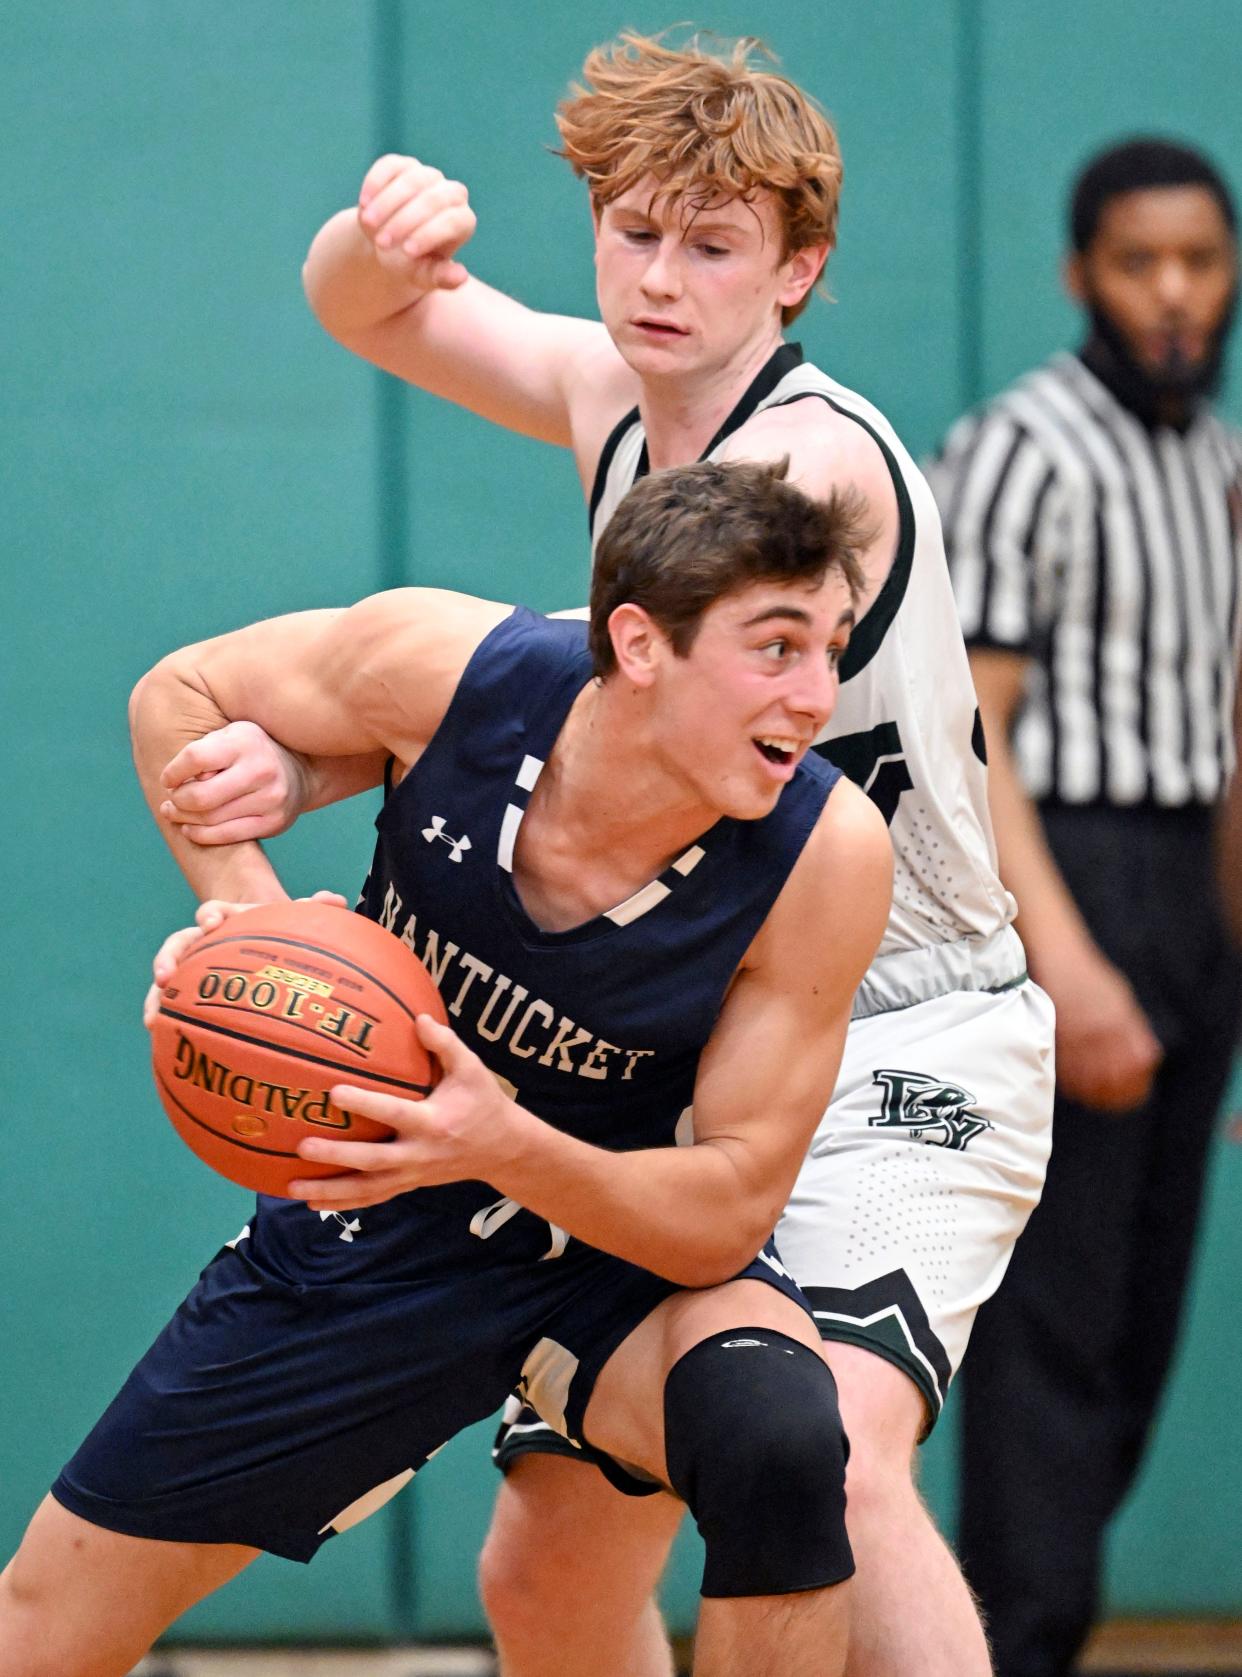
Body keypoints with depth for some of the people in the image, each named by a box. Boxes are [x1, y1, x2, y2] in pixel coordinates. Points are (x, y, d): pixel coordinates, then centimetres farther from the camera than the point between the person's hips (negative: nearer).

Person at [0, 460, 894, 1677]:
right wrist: (248, 914, -21)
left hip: (635, 1245, -2)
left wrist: (506, 1148, -41)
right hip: (371, 1215, 2)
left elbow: (730, 1210, -23)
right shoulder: (445, 665, -25)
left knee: (779, 1439, -36)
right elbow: (180, 694, -4)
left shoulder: (826, 855, -28)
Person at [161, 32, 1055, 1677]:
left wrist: (303, 769, -30)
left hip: (908, 1059, -8)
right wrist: (383, 231, -10)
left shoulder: (815, 457, -17)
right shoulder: (615, 397, 7)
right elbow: (365, 309, 14)